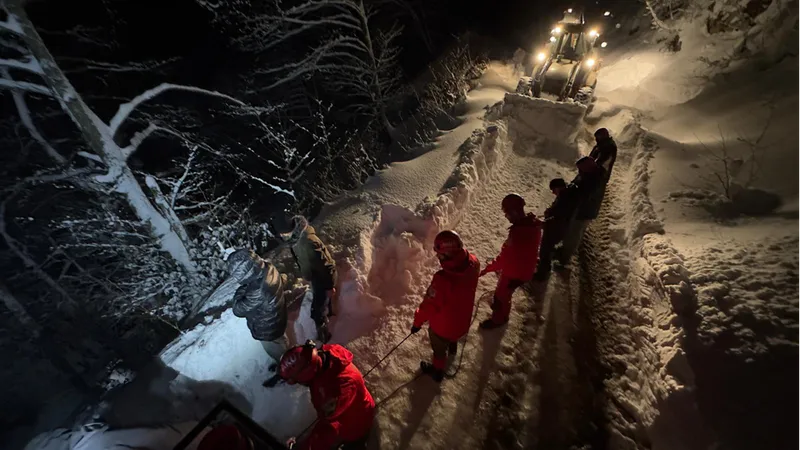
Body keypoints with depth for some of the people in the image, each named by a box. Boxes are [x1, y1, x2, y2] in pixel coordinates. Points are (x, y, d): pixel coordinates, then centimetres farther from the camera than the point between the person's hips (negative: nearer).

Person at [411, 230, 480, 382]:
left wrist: (417, 322, -11)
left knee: (439, 348, 28)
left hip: (442, 325, -6)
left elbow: (428, 306, -27)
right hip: (463, 320, 6)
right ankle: (452, 348, 74)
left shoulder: (442, 280, -45)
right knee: (453, 335, 41)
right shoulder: (473, 264, -28)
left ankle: (438, 371, 58)